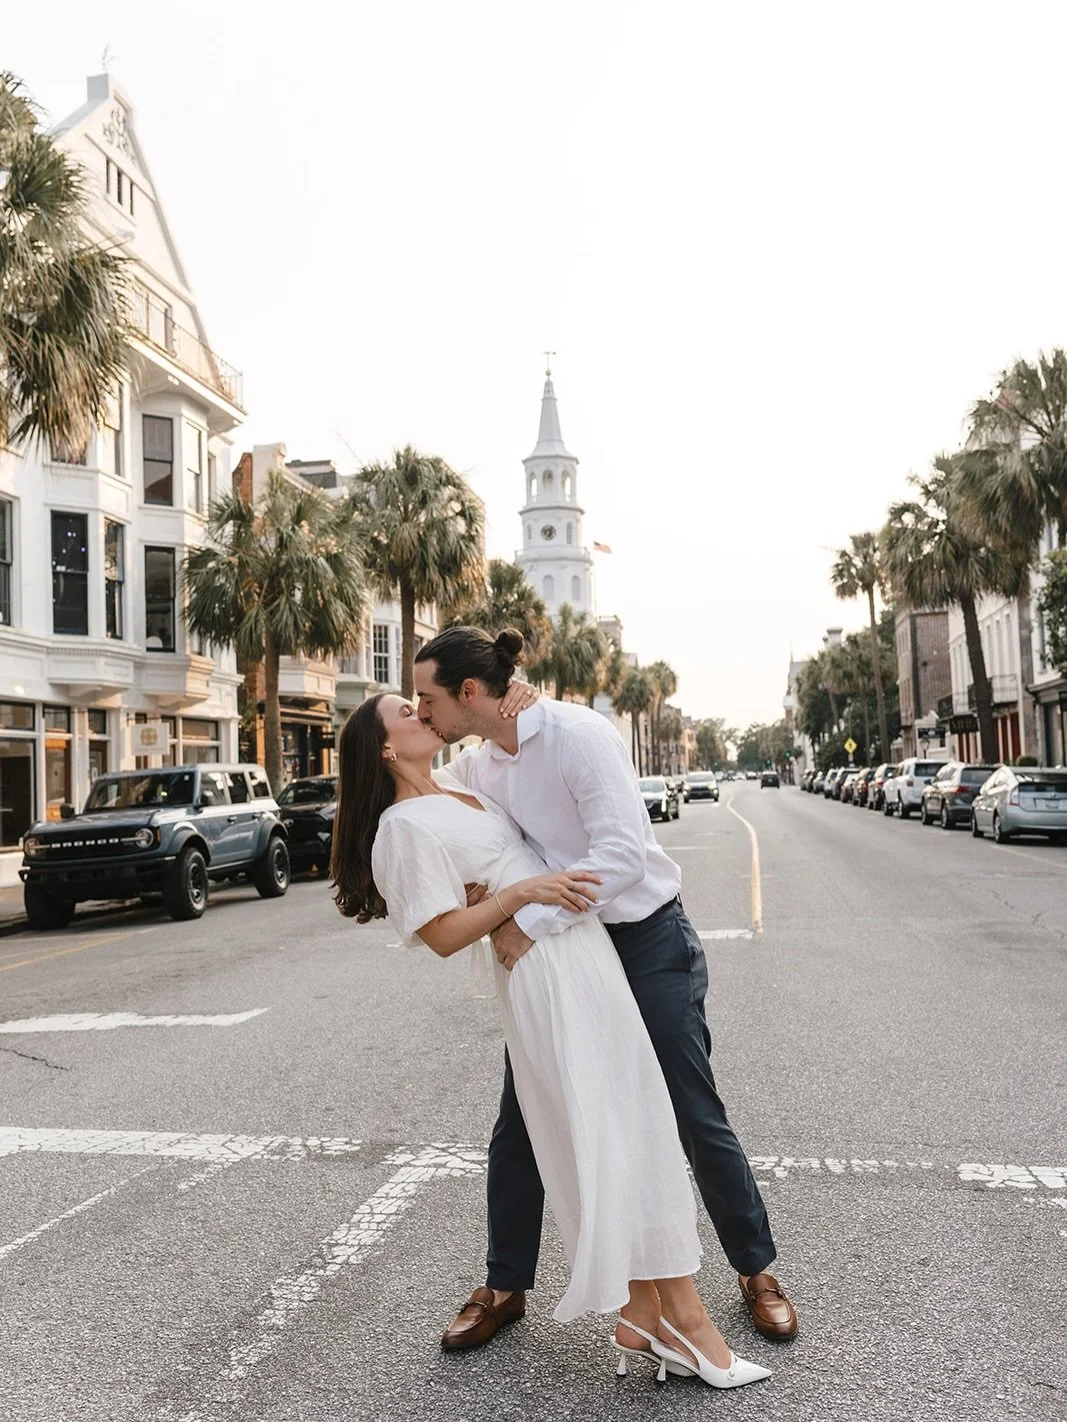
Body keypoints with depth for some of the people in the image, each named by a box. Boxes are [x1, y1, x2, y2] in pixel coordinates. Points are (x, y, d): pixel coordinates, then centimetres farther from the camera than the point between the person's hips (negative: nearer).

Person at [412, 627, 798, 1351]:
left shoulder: (577, 733, -23)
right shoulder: (470, 769, -2)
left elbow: (622, 853, -30)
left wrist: (529, 923, -31)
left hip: (648, 941, -6)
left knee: (696, 1115, 4)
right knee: (519, 1123, 7)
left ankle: (757, 1271, 26)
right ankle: (505, 1287, 25)